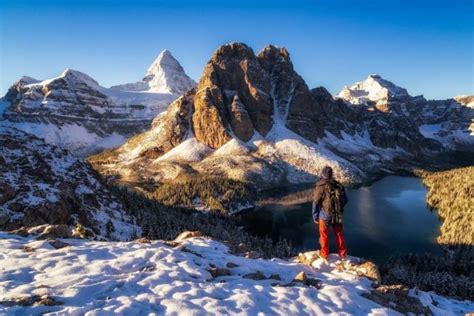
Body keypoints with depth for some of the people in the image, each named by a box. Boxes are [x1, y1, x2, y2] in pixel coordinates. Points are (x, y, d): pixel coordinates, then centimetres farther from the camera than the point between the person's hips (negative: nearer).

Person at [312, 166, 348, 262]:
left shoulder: (320, 187, -17)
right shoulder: (339, 185, -5)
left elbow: (315, 203, -12)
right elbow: (345, 200, 5)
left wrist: (315, 217, -1)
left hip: (325, 215, -3)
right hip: (338, 215, 3)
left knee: (324, 235, 15)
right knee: (339, 234, 20)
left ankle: (324, 254, 28)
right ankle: (343, 254, 31)